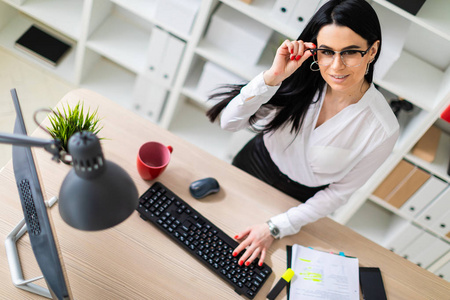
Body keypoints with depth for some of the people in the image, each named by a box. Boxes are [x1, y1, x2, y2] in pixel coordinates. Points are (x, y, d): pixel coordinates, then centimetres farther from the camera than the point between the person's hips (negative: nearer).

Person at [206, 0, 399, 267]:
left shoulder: (382, 130, -28)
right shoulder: (301, 76, -24)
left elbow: (339, 192, -16)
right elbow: (230, 122, -26)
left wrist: (276, 228, -18)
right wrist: (273, 76, -41)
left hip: (296, 201, -1)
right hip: (252, 165, 2)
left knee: (243, 263, 20)